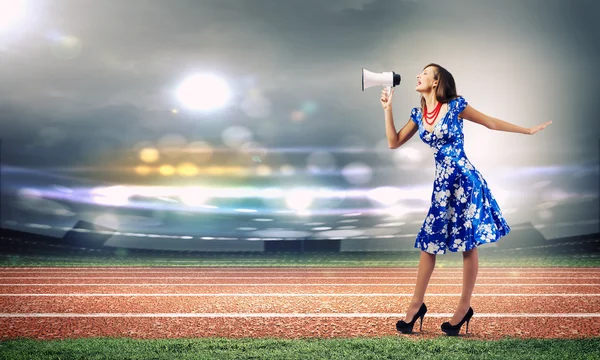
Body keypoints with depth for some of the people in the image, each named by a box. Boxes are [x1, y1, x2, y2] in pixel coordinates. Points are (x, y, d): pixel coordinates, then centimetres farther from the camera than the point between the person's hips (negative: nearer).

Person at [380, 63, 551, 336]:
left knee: (468, 245, 2)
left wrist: (528, 130, 7)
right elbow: (394, 143, 12)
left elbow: (492, 123, 2)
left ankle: (464, 308, 12)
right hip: (442, 184, 6)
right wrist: (388, 108, 6)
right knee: (429, 241, 7)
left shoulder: (455, 106, -7)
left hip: (465, 180, -6)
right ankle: (416, 305, 16)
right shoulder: (418, 114, 9)